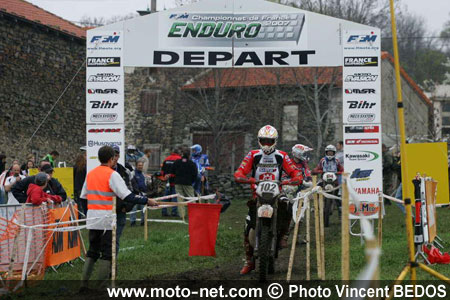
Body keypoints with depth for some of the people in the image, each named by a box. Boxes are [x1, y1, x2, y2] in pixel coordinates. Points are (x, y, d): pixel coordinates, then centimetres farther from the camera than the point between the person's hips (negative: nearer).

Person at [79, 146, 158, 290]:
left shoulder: (90, 174, 11)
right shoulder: (112, 174, -10)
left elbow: (83, 197, 14)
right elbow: (127, 196, -17)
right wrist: (146, 200, -10)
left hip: (92, 219, 6)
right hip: (107, 219, -6)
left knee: (92, 251, 14)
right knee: (107, 253, 1)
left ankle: (84, 282, 9)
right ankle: (102, 285, 1)